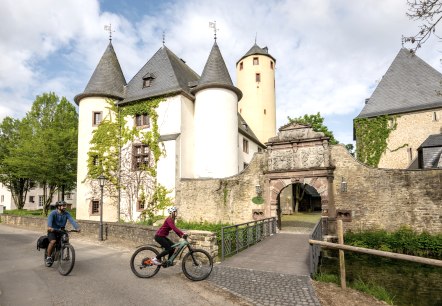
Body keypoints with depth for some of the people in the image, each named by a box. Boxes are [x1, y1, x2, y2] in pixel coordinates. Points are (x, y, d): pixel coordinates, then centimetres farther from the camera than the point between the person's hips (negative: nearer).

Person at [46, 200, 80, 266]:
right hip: (52, 230, -4)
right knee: (53, 241, -26)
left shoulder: (66, 214, -8)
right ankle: (48, 257, -7)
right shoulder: (53, 213, -16)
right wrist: (49, 227, -57)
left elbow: (72, 220, -22)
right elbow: (49, 219, -36)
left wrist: (77, 227, -38)